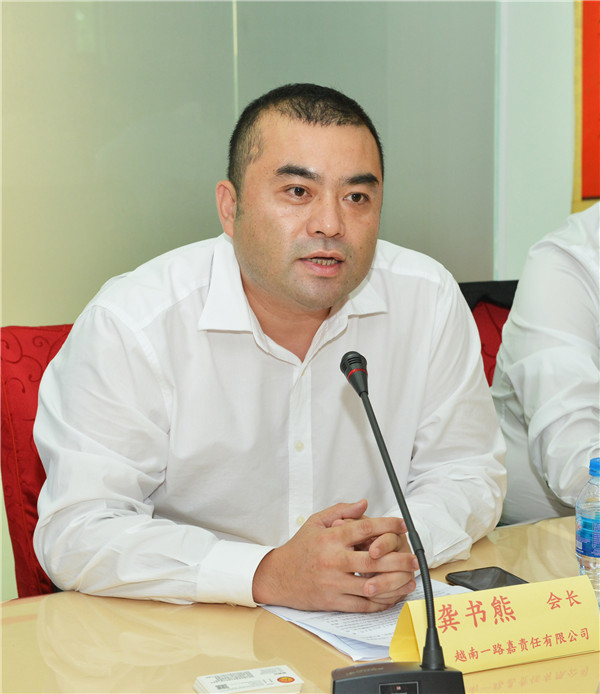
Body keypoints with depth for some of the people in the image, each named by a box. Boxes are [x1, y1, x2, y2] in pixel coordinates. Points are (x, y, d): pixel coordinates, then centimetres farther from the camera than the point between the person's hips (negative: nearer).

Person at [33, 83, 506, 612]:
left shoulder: (430, 300, -3)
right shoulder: (129, 324, -14)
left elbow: (465, 472, 5)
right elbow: (76, 532, -18)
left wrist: (404, 543, -17)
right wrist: (268, 575, -28)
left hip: (380, 634, 3)